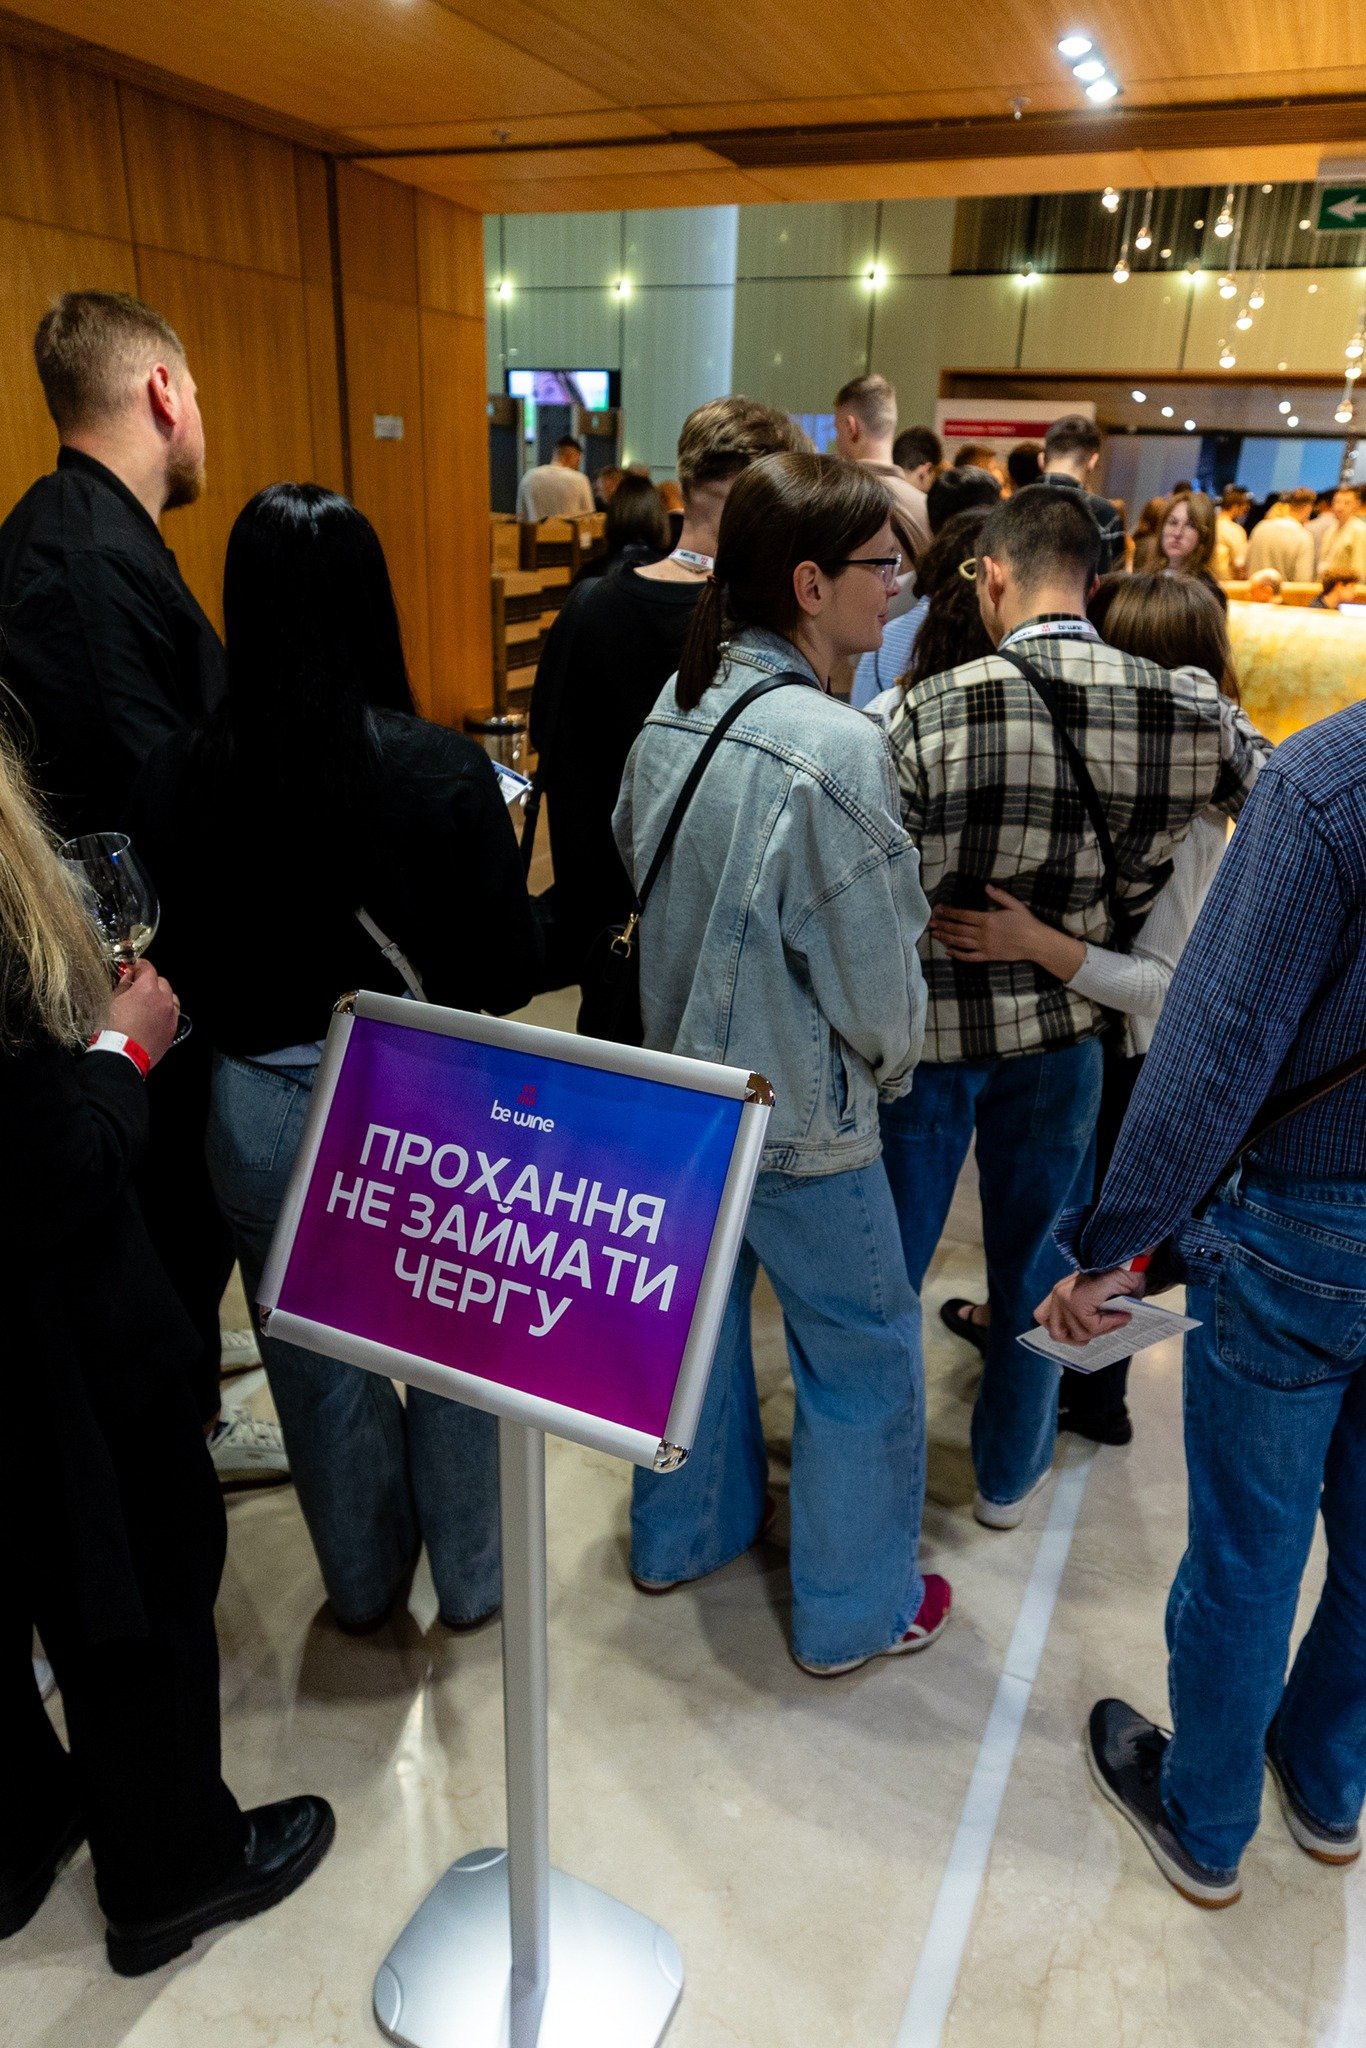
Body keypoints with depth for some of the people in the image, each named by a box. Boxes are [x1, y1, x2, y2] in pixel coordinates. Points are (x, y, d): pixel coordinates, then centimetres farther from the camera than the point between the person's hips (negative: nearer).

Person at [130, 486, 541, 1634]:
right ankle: (470, 1581, 41)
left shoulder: (179, 779, -12)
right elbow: (510, 971, -13)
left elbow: (179, 967, -2)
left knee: (318, 1361, 22)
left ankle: (364, 1585, 45)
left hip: (263, 1110, 2)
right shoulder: (445, 768, -18)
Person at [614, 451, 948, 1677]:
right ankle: (856, 1611, 33)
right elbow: (879, 981, -20)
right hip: (799, 1123, -7)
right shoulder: (835, 746, -24)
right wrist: (890, 1063, 2)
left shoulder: (673, 709, -2)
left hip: (680, 1084, 8)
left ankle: (685, 1534, 46)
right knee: (866, 1357, 13)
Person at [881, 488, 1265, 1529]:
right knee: (1036, 1260, 21)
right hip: (1061, 1026, 3)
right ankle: (1011, 1474, 42)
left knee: (888, 1263, 16)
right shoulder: (1192, 708, -9)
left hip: (930, 1023, -2)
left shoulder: (932, 711, -20)